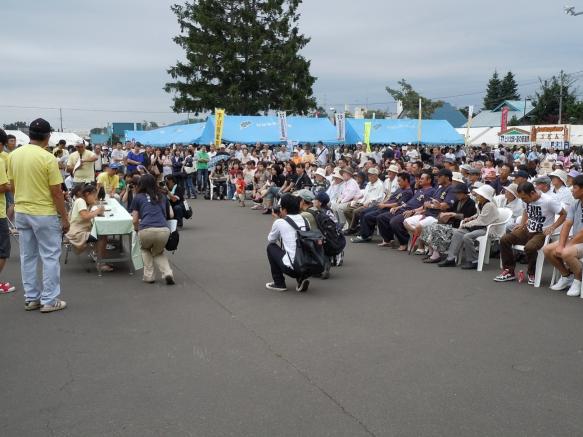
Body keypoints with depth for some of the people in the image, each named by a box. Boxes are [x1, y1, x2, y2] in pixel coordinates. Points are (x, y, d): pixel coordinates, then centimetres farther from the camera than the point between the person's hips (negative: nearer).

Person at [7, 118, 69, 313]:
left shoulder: (14, 155, 2)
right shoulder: (48, 158, -16)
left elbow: (12, 184, 10)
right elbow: (56, 192, -15)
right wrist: (65, 217, -7)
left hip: (21, 212, 6)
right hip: (44, 214, -6)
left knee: (27, 257, 13)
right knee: (50, 257, 3)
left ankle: (31, 298, 20)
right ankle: (49, 300, 6)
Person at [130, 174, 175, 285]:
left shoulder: (138, 197, 17)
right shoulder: (162, 197, 24)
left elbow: (135, 220, 15)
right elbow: (170, 215, 32)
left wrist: (137, 230, 35)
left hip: (146, 231, -2)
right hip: (164, 231, 2)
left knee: (146, 250, 33)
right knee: (159, 253, 30)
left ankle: (149, 276, 23)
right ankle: (167, 273, 5)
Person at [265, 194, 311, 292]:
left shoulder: (279, 223, -4)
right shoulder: (304, 220, 10)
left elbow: (270, 240, 14)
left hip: (291, 268, -6)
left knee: (271, 247, 17)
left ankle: (279, 283, 18)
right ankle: (301, 279, 13)